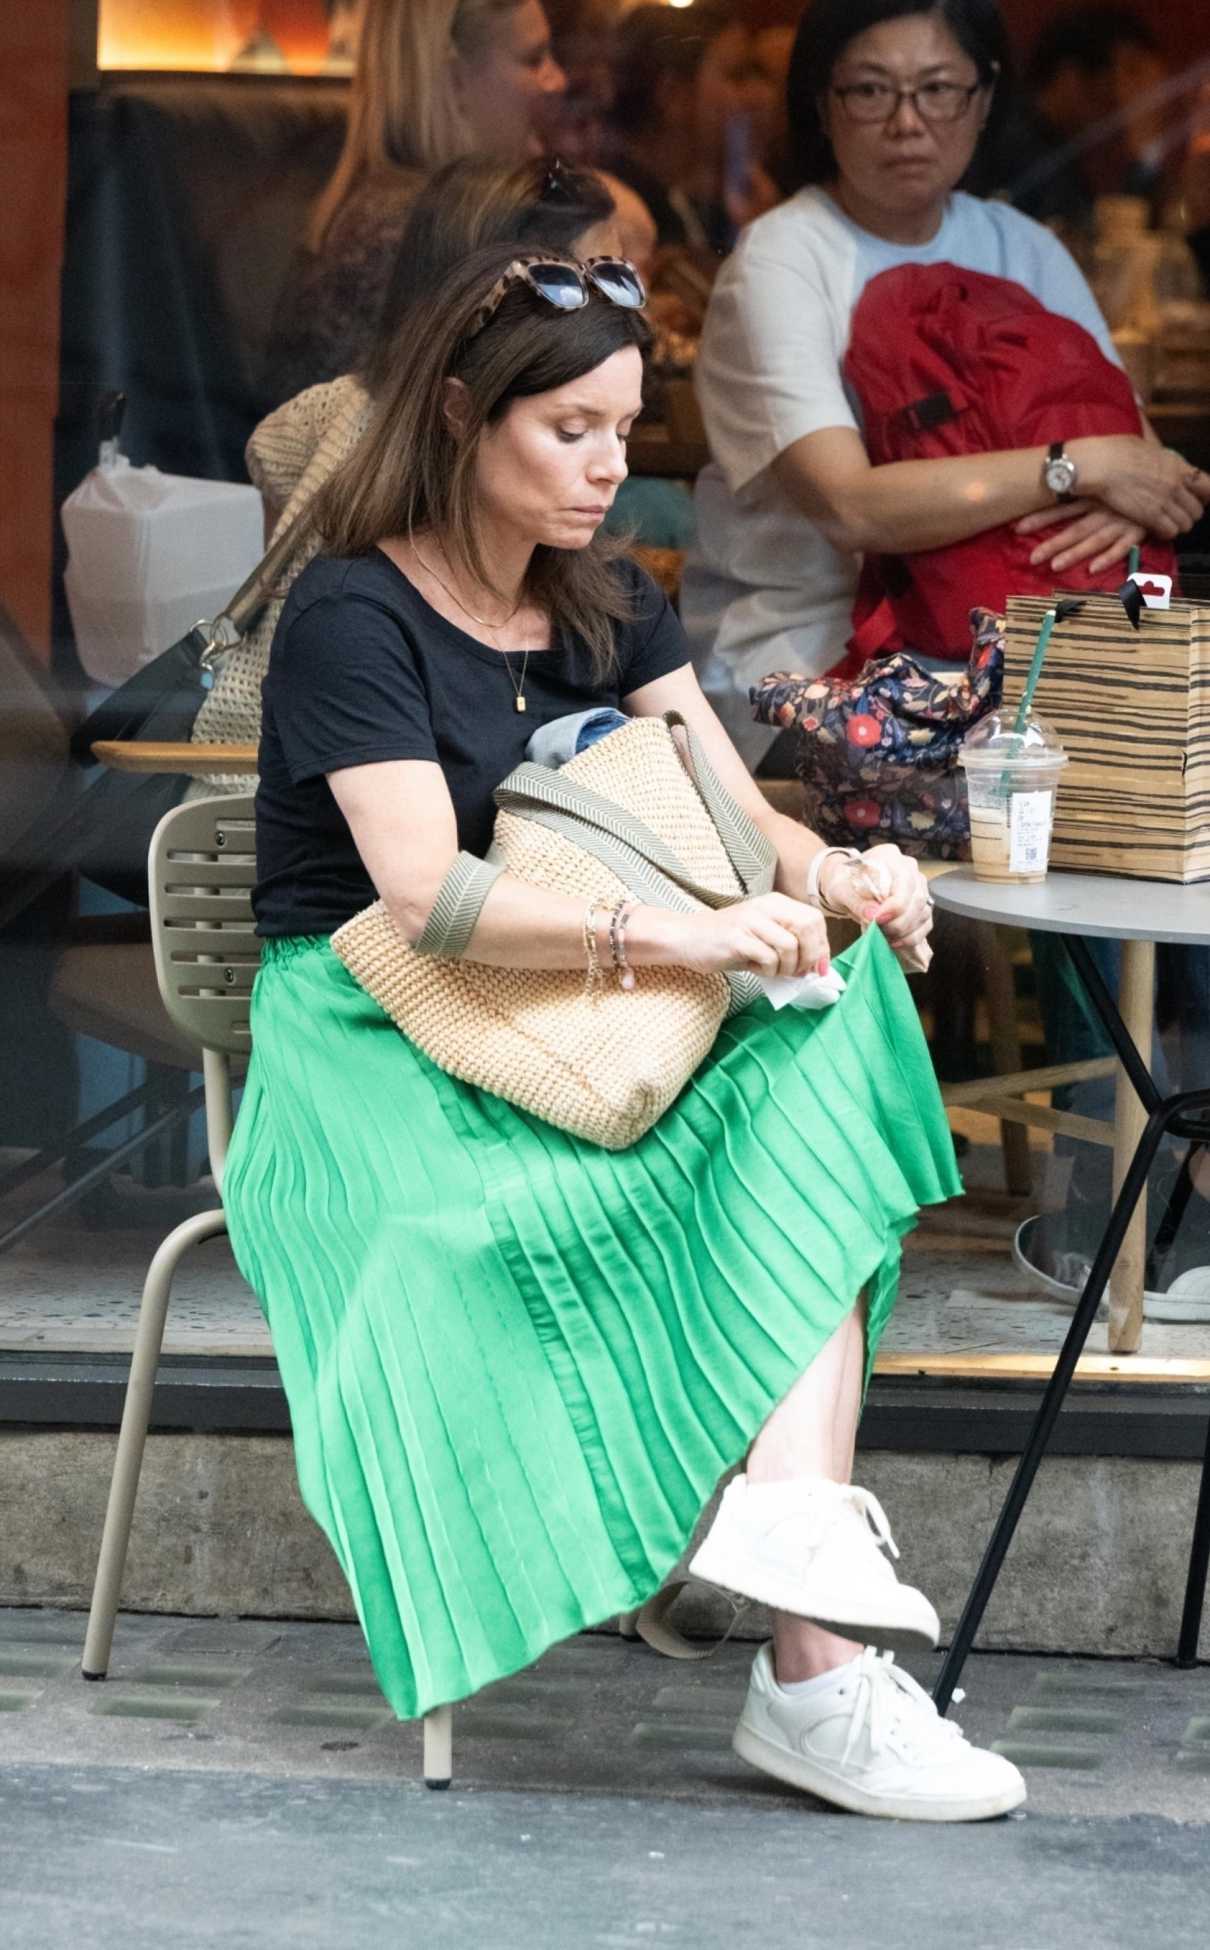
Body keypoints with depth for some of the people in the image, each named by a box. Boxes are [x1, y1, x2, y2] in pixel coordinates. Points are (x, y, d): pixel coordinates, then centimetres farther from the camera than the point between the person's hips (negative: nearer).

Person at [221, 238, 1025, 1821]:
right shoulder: (353, 619, -8)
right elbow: (426, 893, -21)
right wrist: (675, 934, -32)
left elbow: (737, 815, 11)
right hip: (367, 1039, -6)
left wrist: (834, 880, -13)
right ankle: (813, 1670, -35)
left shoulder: (611, 608, 17)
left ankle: (795, 1509, -43)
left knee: (822, 1051, -25)